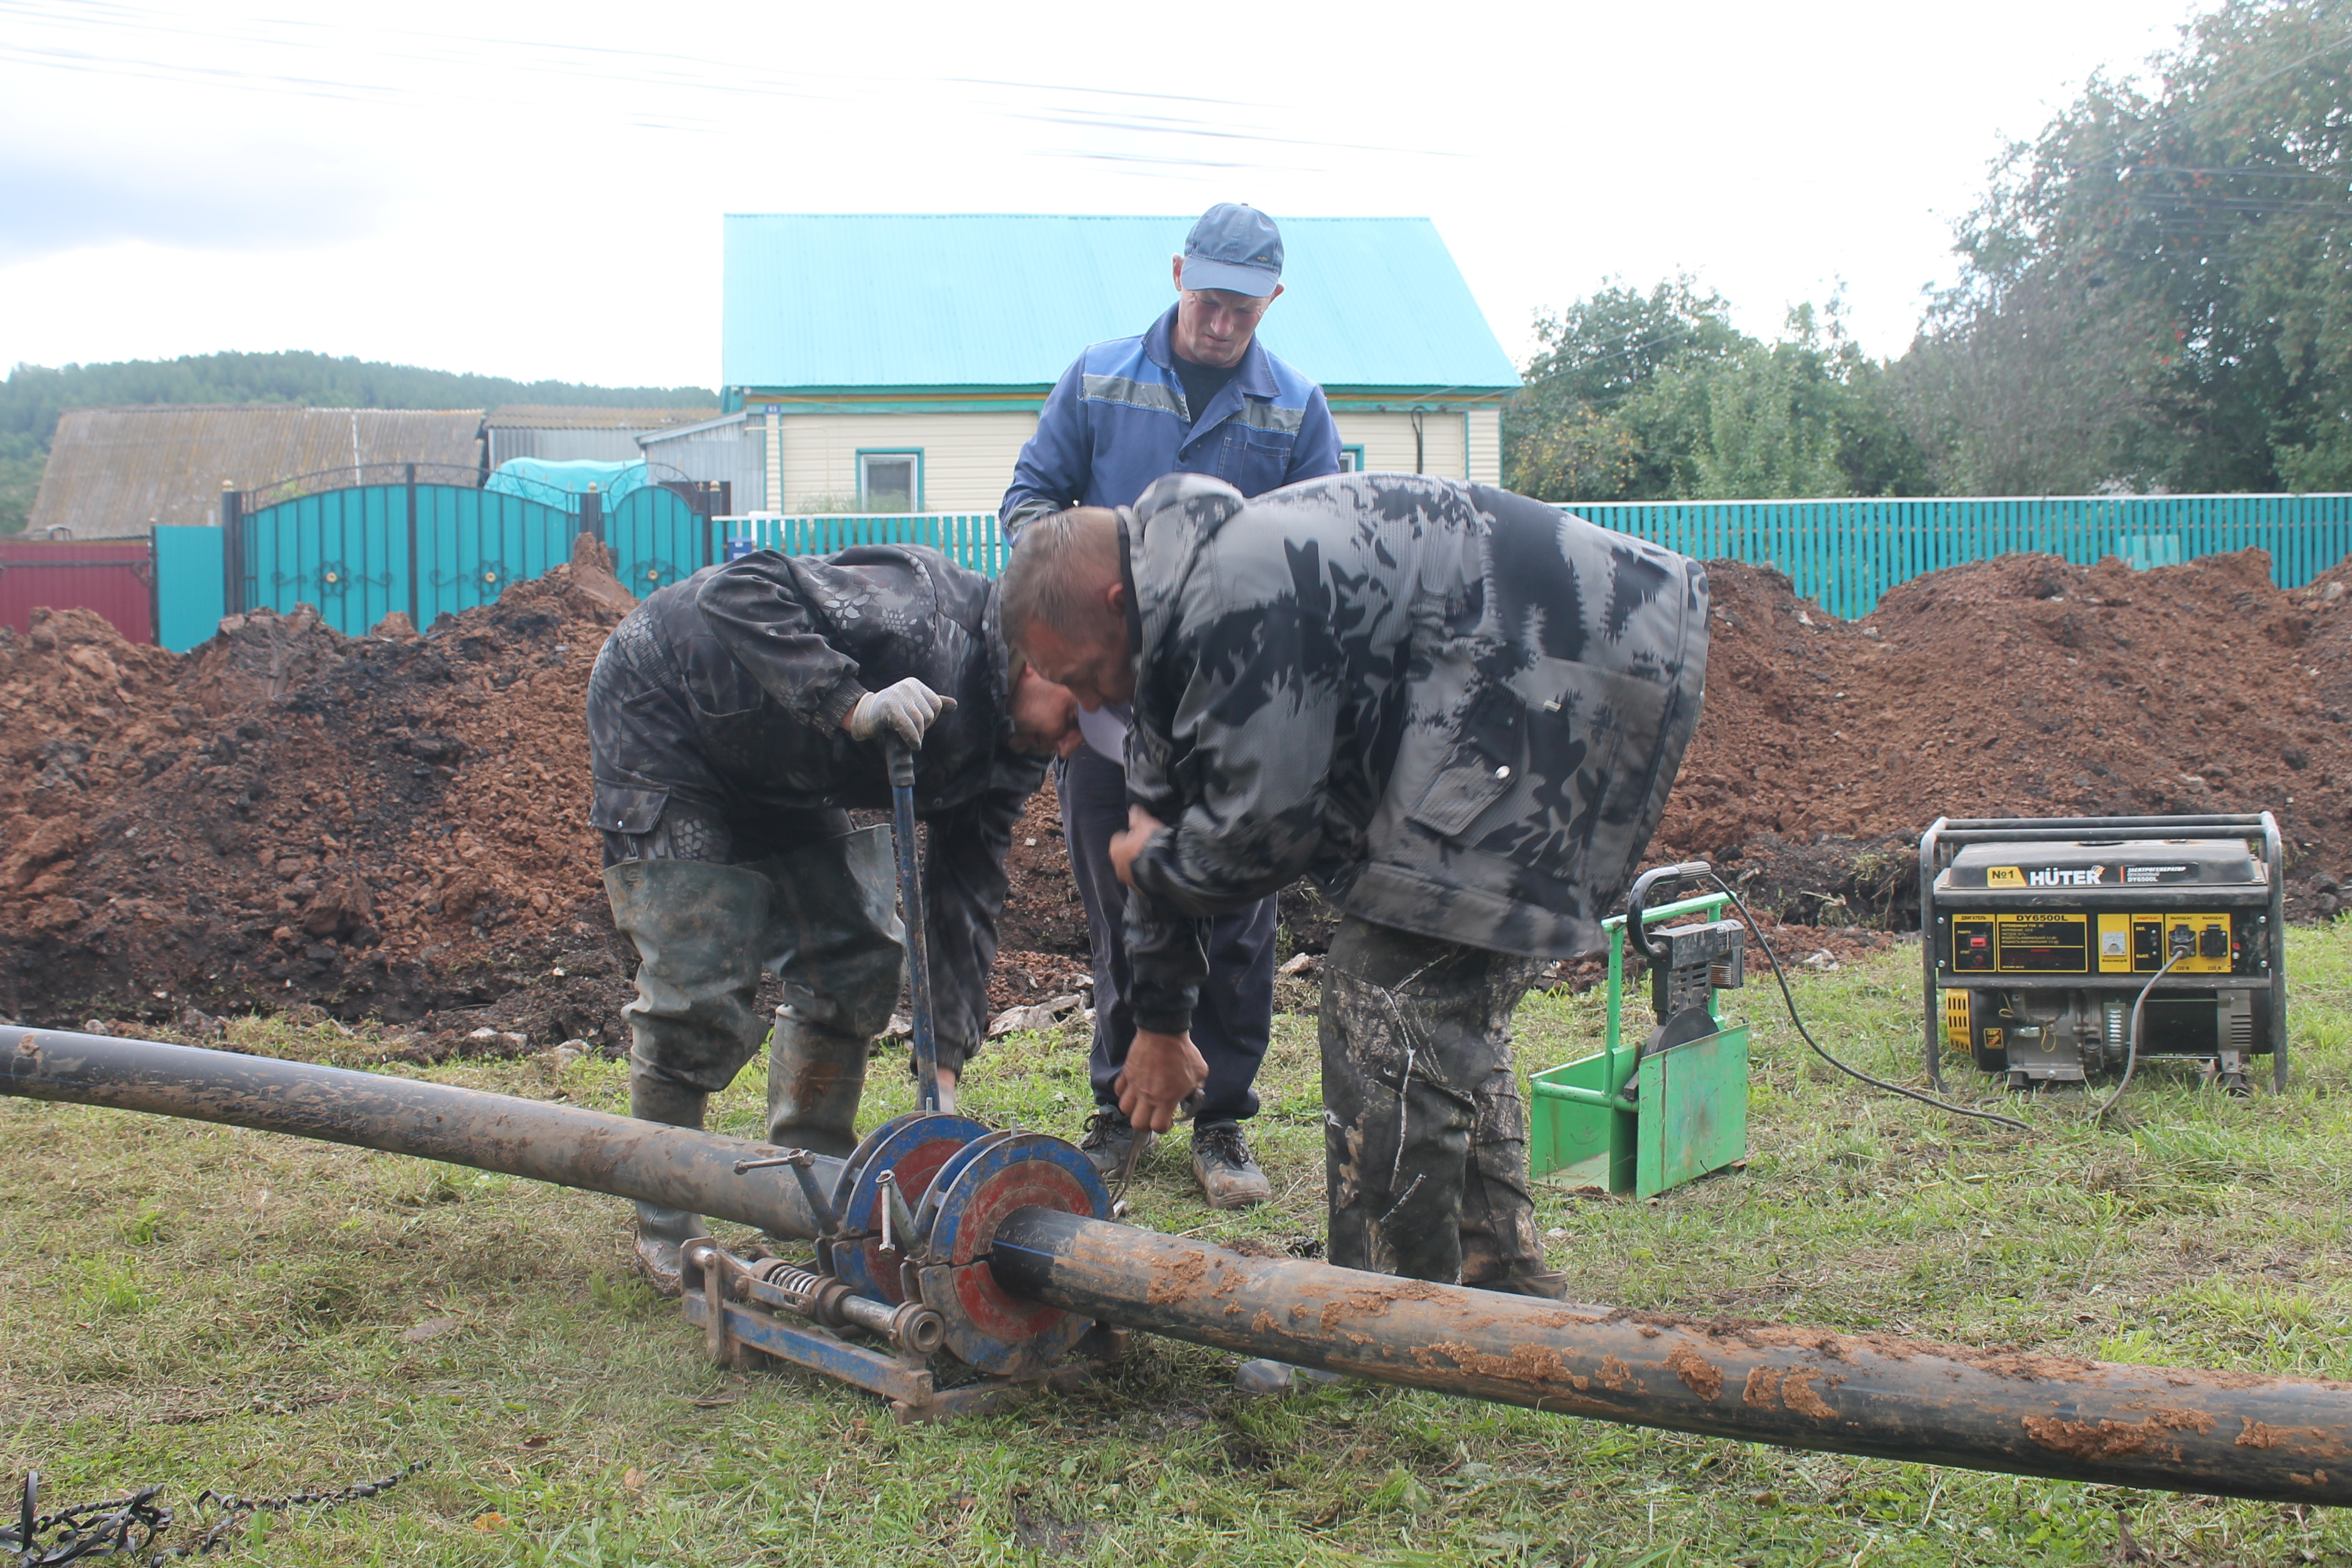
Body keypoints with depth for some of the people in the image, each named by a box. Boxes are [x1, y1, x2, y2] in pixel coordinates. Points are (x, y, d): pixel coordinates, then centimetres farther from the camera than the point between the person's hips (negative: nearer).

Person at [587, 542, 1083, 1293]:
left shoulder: (1013, 750, -7)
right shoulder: (937, 612, -34)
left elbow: (966, 892, -8)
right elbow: (741, 591, -39)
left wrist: (945, 1067, -15)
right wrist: (852, 705, -48)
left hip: (781, 772, 8)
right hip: (662, 717, -8)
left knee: (858, 954, 3)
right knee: (701, 984, -12)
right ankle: (665, 1227, 4)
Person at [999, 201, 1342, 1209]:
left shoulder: (1296, 407, 4)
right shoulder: (1098, 380, 5)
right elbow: (1030, 497, 8)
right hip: (1107, 696, 0)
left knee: (1237, 923, 3)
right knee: (1118, 915, 8)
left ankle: (1223, 1123, 15)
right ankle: (1121, 1109, 21)